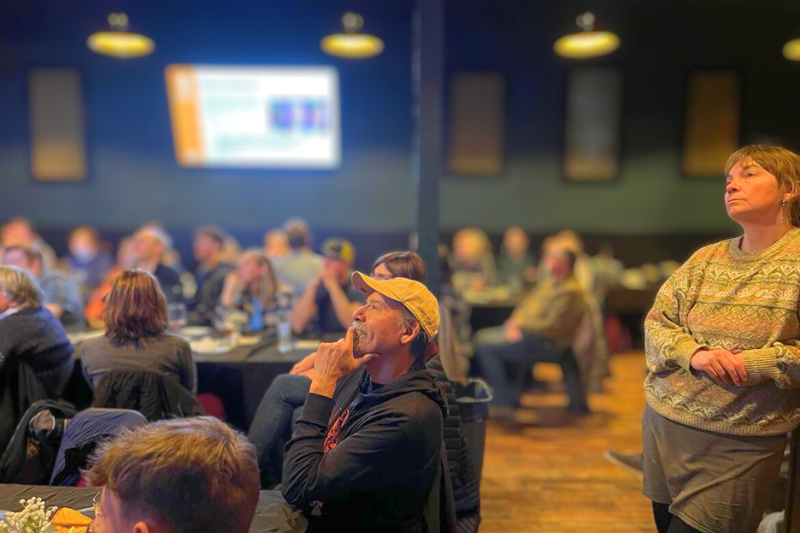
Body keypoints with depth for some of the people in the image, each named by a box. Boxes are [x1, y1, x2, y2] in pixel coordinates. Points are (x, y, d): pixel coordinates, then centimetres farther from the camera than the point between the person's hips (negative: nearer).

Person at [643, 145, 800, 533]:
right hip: (664, 424, 4)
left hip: (740, 443, -4)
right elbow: (656, 322, 5)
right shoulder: (706, 259, 6)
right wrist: (693, 353, -13)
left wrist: (756, 363, -20)